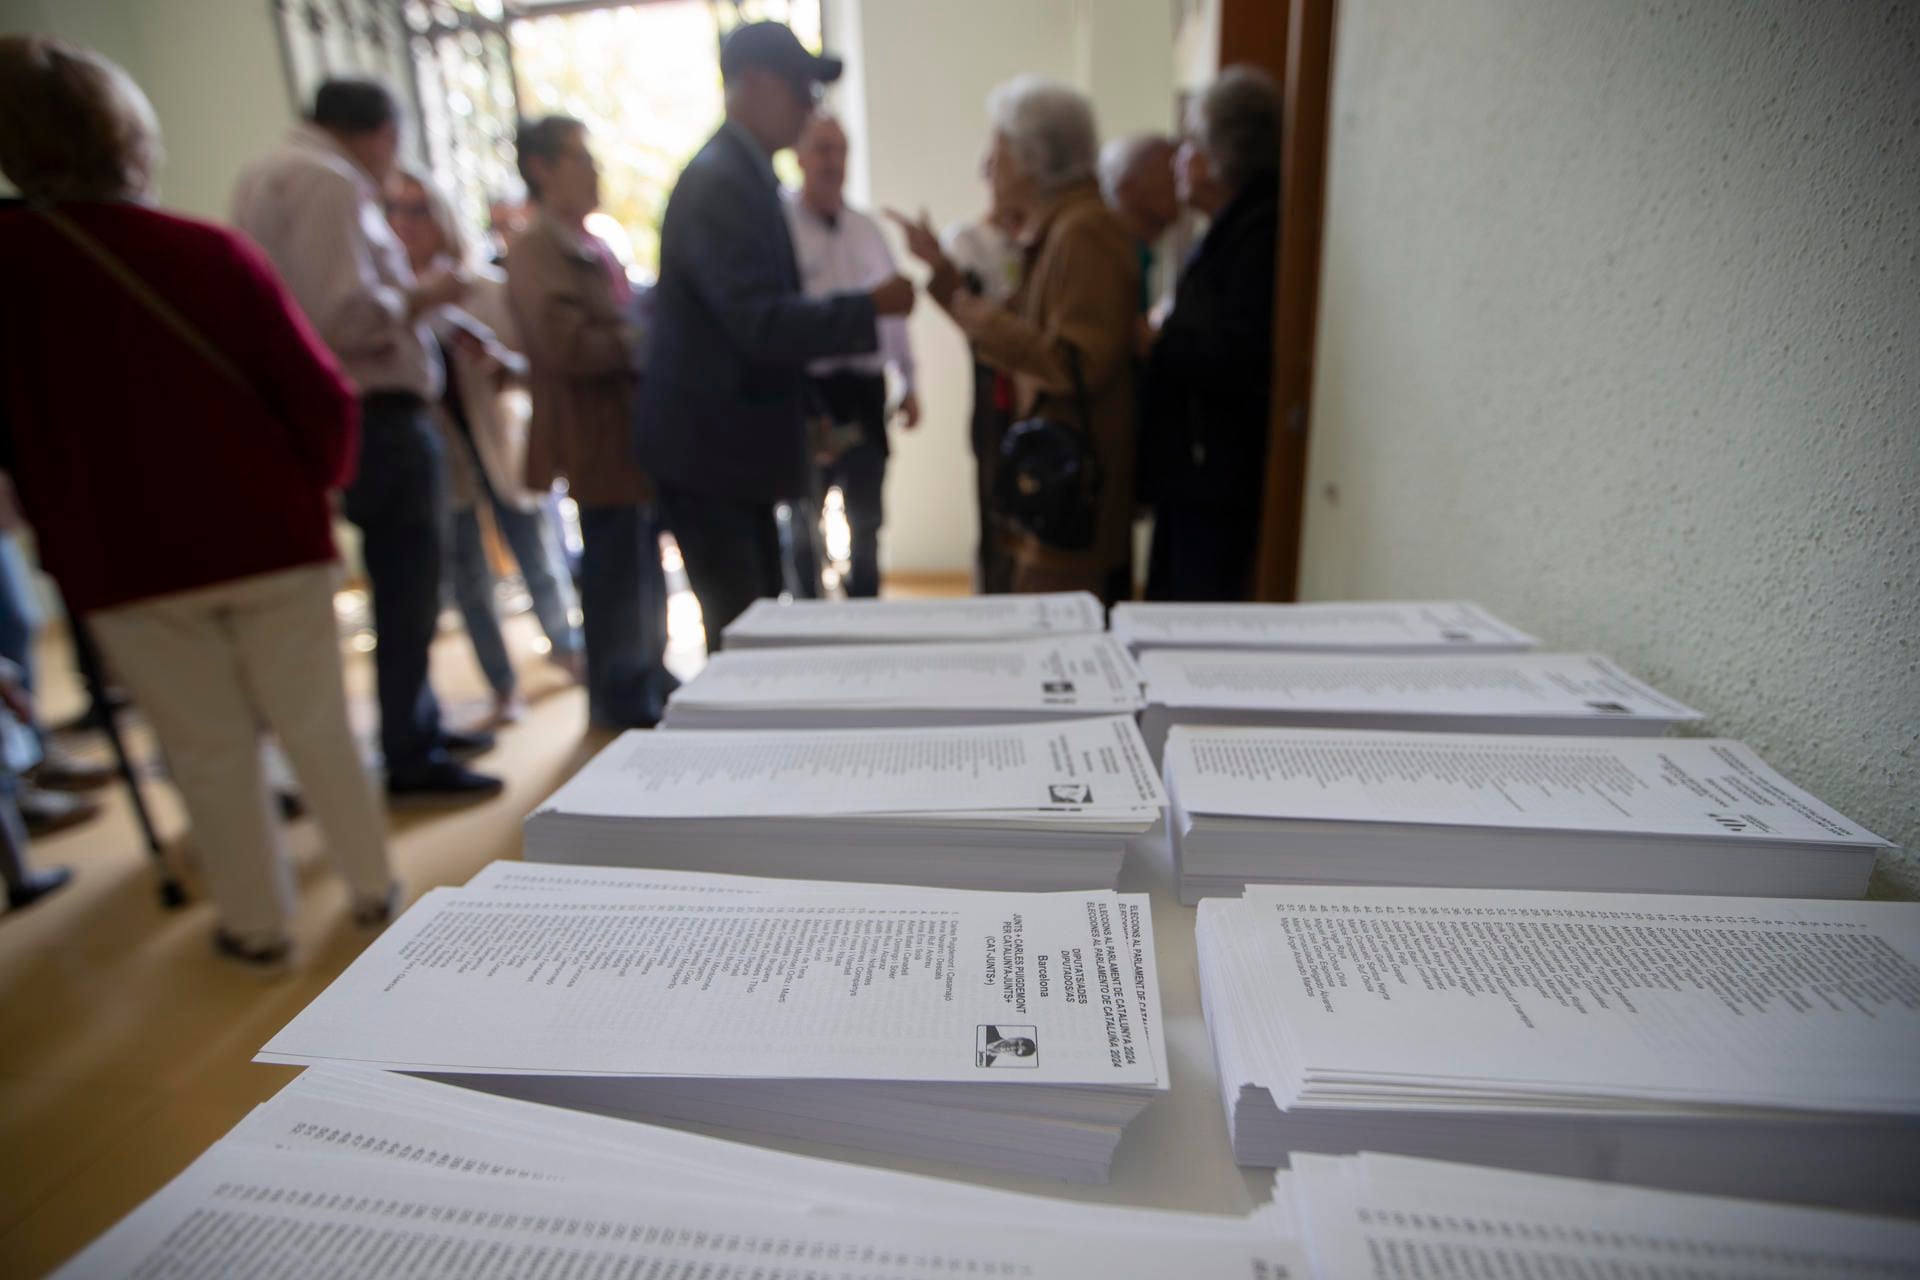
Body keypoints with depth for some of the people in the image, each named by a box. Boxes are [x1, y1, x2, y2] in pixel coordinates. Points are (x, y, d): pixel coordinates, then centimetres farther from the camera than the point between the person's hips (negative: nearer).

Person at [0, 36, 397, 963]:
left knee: (210, 753, 12)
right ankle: (373, 888, 25)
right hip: (270, 538, 0)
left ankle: (257, 925, 24)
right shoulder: (209, 252, -7)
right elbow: (318, 391, -10)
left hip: (117, 564, 0)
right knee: (317, 727, 12)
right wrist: (322, 480, 7)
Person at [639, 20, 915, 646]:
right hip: (708, 449, -9)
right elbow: (760, 322, -26)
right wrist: (872, 307, -19)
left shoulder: (745, 173, 13)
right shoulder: (718, 179, -17)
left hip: (734, 444, 9)